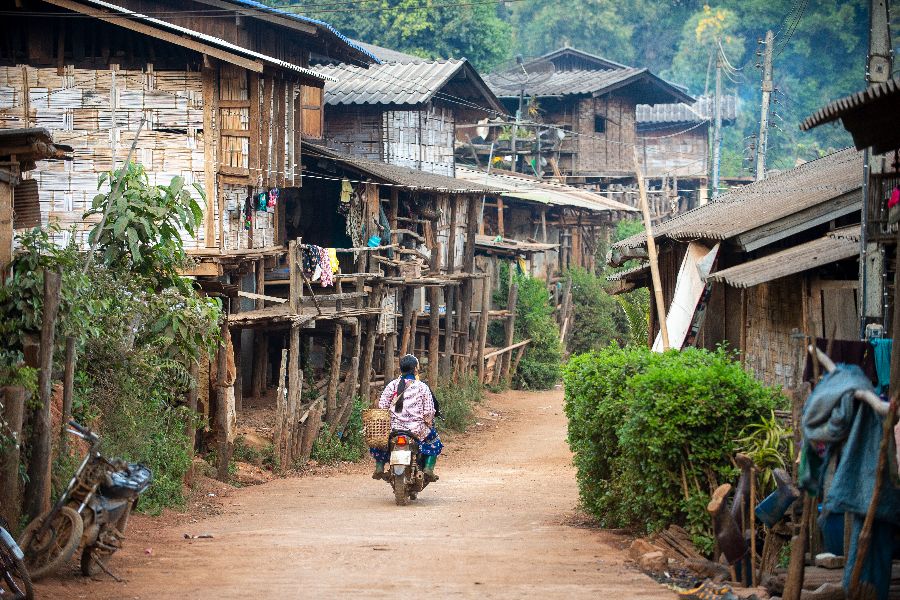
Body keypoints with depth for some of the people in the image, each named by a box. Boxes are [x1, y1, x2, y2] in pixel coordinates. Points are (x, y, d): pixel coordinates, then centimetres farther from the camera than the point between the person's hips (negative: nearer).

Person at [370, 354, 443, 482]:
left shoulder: (392, 385, 1)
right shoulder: (422, 387, -4)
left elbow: (381, 406, 1)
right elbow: (429, 412, -5)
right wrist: (428, 425, 14)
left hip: (393, 428, 2)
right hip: (417, 430, -2)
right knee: (434, 442, 27)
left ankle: (379, 468, 21)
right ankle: (428, 469, 10)